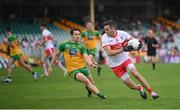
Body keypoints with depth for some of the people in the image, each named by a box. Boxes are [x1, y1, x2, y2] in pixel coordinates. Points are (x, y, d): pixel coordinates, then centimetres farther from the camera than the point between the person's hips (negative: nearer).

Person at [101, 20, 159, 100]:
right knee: (131, 85, -4)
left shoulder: (122, 33, -10)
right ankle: (139, 88, 30)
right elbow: (109, 53, -26)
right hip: (115, 65, -1)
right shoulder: (104, 38, -16)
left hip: (125, 59, 1)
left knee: (135, 73, -22)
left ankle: (151, 92, -13)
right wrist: (123, 49, -36)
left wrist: (138, 44, -22)